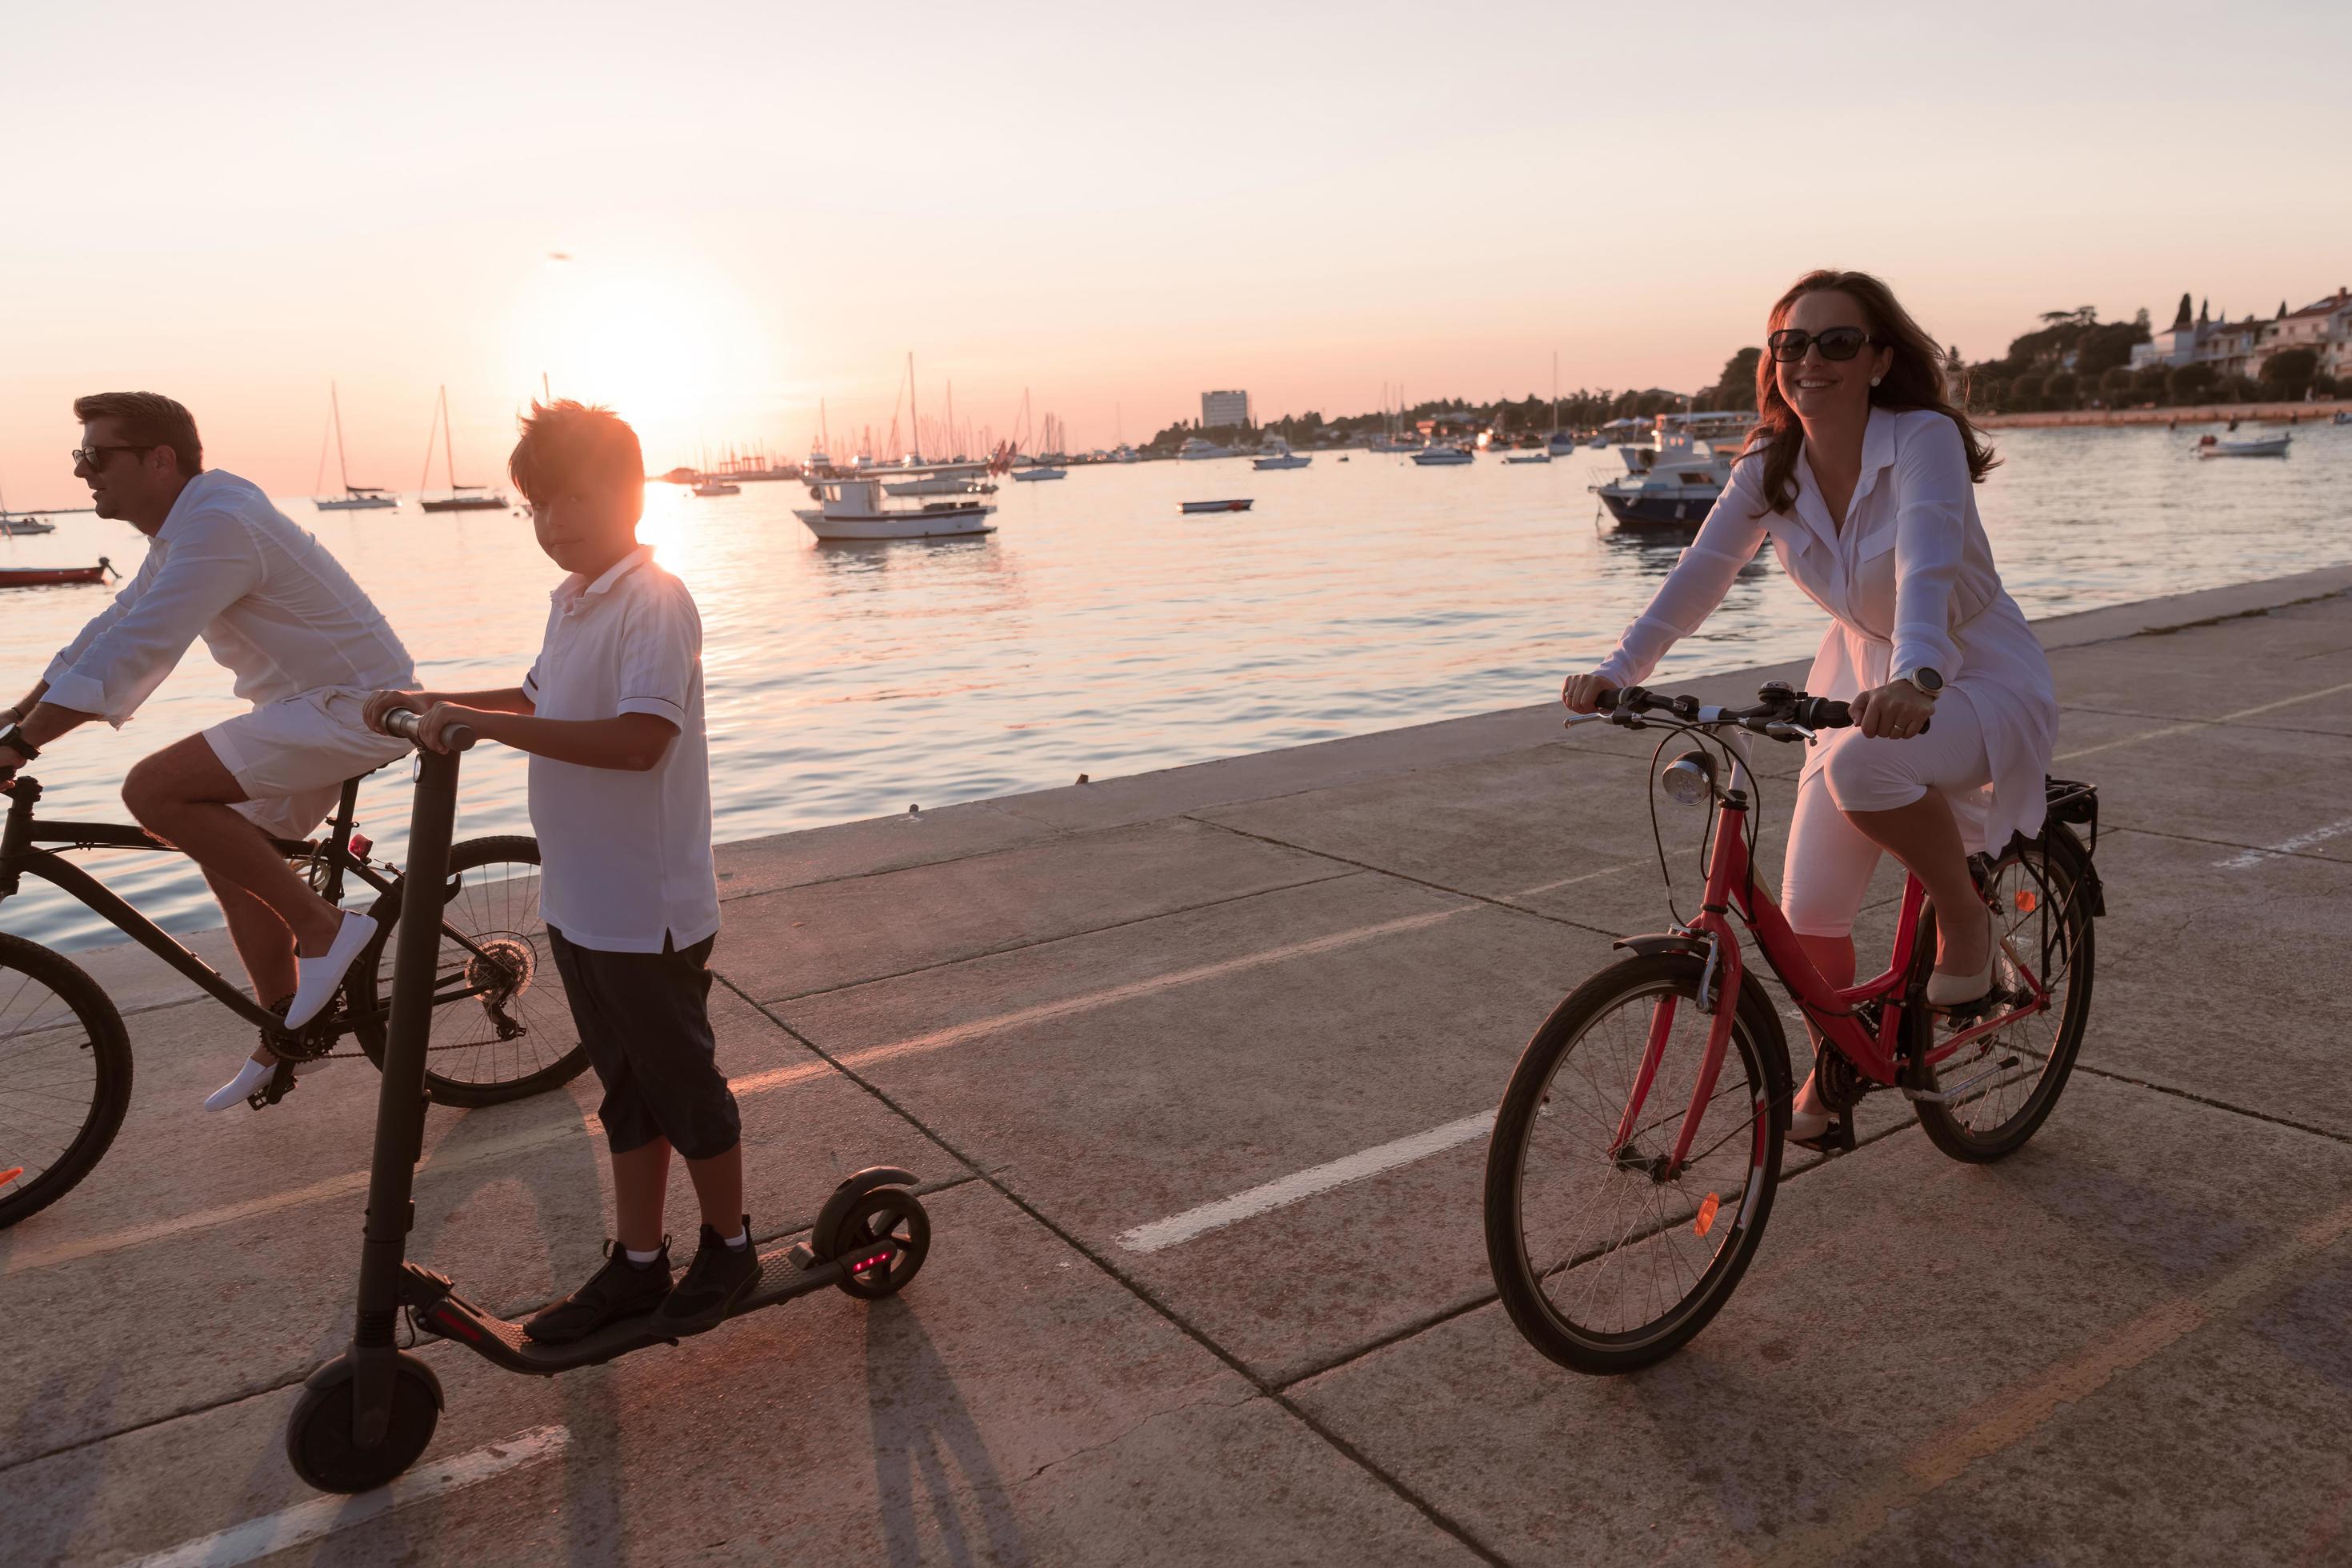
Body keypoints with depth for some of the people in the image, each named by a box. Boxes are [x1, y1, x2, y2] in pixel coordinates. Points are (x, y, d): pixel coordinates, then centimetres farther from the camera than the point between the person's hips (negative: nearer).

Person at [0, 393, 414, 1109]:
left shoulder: (219, 524, -21)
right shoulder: (185, 525, 12)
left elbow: (135, 650, -27)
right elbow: (114, 628, 20)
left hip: (354, 707, -10)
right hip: (313, 703, 10)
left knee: (154, 789, -21)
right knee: (233, 856, 14)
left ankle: (323, 927, -11)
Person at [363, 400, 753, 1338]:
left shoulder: (656, 601, -18)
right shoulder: (571, 601, 11)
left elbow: (637, 739, -31)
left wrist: (481, 723, -29)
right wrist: (437, 702, 16)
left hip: (649, 909, -9)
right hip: (579, 902, 9)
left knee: (685, 1085, 8)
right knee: (627, 1087, 18)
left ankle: (728, 1248, 27)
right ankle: (636, 1263, 31)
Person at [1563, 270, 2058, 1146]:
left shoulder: (1924, 440, -21)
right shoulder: (1769, 468, -7)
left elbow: (1928, 561, -38)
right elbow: (1701, 571, -17)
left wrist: (1915, 677, -56)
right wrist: (1620, 668, -32)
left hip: (1981, 681, -5)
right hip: (1866, 684, 5)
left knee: (1862, 766, -38)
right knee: (1810, 907, -2)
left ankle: (1963, 917, -8)